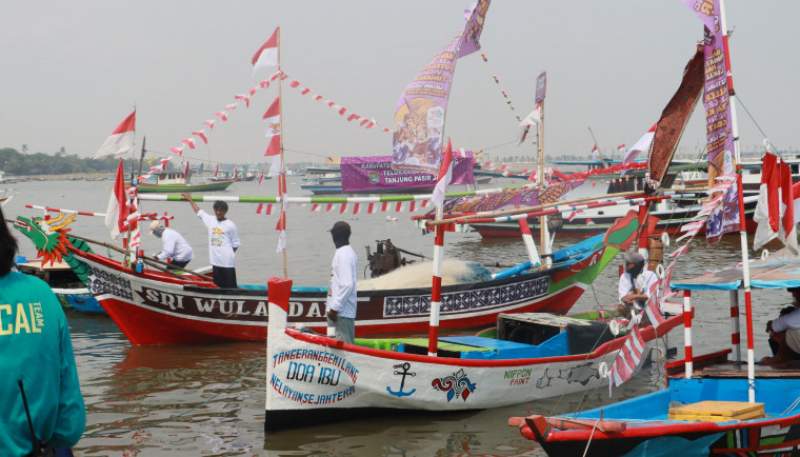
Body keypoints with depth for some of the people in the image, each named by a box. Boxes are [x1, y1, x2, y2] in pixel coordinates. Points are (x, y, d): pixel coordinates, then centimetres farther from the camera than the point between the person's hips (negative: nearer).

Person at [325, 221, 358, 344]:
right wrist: (332, 305, 20)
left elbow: (347, 285, -23)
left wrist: (334, 307, -20)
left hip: (341, 312, -10)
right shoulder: (346, 252, 15)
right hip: (341, 310, 10)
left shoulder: (343, 254, -15)